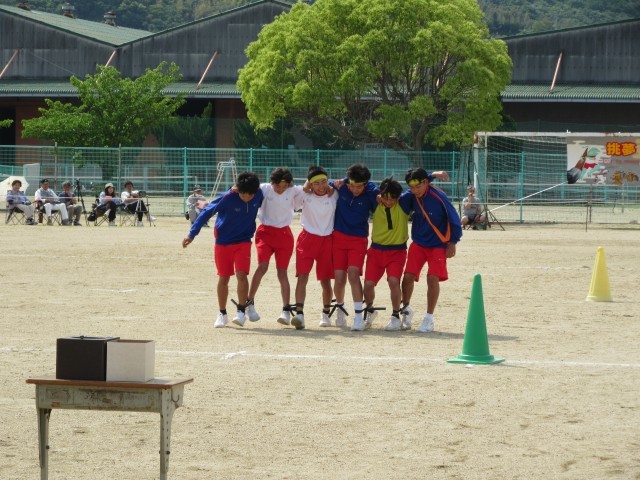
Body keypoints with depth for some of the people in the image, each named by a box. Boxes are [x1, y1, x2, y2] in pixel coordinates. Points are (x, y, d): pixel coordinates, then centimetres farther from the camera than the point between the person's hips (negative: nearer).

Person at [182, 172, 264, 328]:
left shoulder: (259, 194, -12)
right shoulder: (228, 198, -23)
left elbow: (265, 207, 12)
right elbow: (207, 212, -18)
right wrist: (192, 234, -19)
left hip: (243, 241, 1)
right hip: (223, 242, -1)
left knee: (241, 274, -16)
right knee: (223, 278, 5)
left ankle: (241, 311, -6)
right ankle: (222, 314, 19)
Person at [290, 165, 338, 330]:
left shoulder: (334, 197, -3)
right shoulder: (305, 196, -3)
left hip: (327, 241, 1)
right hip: (307, 238, -1)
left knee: (325, 280, 8)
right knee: (302, 276, -15)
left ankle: (326, 314, 28)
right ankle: (299, 313, -25)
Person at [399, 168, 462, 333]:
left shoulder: (439, 197, -21)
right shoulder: (411, 196, -7)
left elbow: (454, 220, -13)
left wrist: (452, 242, -8)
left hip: (438, 245, -4)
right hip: (418, 243, 4)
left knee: (433, 278, -13)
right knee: (408, 276, -4)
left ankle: (429, 318, 1)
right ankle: (406, 309, 22)